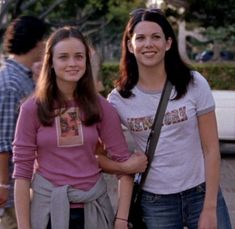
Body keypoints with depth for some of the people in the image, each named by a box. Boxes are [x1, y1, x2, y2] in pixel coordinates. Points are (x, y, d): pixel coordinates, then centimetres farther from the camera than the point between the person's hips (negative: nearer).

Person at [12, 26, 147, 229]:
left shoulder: (101, 107, -3)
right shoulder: (32, 108, -7)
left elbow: (123, 161, -1)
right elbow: (22, 171, -6)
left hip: (93, 208, 2)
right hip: (48, 208, -1)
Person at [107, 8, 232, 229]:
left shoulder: (194, 84, -7)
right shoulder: (119, 99, -5)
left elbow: (211, 149, -5)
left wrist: (210, 208, -9)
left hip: (201, 193, 0)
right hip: (154, 202, 1)